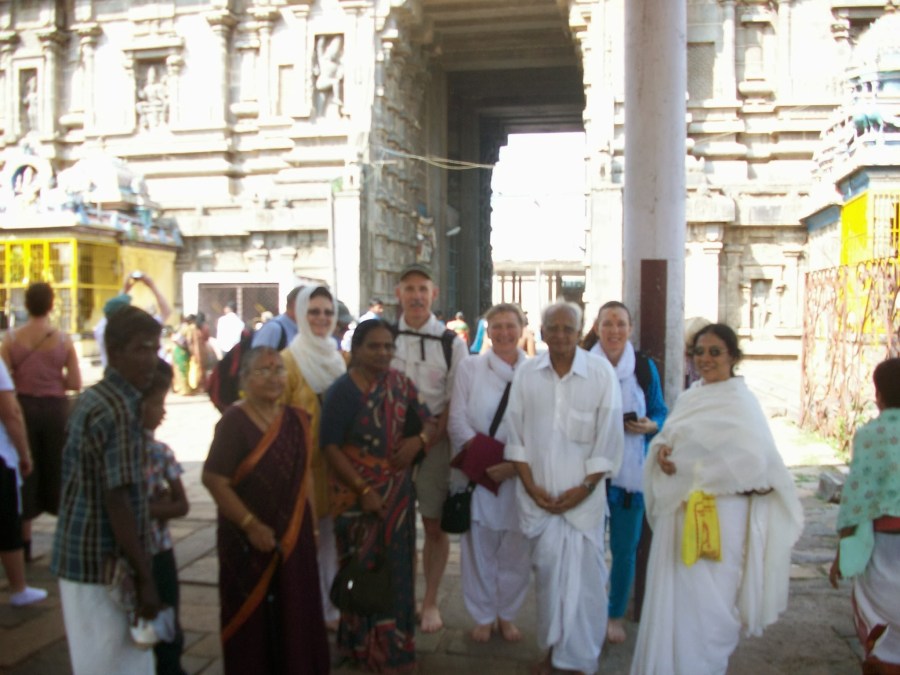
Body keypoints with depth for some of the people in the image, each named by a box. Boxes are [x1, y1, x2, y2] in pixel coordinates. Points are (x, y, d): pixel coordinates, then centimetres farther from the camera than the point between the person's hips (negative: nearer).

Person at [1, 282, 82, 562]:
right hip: (55, 408, 0)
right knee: (58, 471, 11)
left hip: (23, 408, 0)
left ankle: (24, 542, 18)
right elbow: (75, 383, -7)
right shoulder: (63, 339, -6)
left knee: (25, 473, 11)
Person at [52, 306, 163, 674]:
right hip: (105, 562, -9)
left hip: (78, 554, 9)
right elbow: (117, 502, -23)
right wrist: (145, 578, -18)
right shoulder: (120, 409, -19)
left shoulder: (91, 398, 9)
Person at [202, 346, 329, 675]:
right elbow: (214, 479, -17)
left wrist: (310, 523, 8)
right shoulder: (234, 422, -13)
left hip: (294, 536, 5)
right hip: (248, 538, -5)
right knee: (253, 617, 7)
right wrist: (250, 525, -19)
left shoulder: (297, 420, 5)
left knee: (294, 614, 13)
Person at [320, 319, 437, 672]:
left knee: (396, 569, 14)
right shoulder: (342, 390, -12)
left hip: (397, 492, 5)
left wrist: (419, 439, -15)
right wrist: (363, 489, -18)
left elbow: (429, 422, 8)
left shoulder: (400, 384, 2)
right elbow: (330, 446, -14)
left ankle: (395, 643, 33)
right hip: (358, 495, -4)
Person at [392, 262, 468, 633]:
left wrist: (427, 441, -10)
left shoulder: (451, 343, -1)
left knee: (435, 525, 6)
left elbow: (455, 402, 0)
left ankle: (430, 602, 22)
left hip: (435, 441, -1)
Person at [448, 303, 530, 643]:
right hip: (478, 473, 0)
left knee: (516, 549, 9)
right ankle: (483, 616, 28)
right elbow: (457, 421, -2)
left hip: (519, 474, 0)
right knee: (479, 547, 8)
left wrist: (516, 464, -15)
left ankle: (507, 614, 31)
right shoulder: (470, 367, 3)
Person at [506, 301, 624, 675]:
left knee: (584, 576, 1)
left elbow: (609, 439, -4)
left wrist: (584, 488, -6)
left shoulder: (601, 372, -6)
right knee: (547, 572, 9)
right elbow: (516, 434, 4)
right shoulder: (526, 372, 0)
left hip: (583, 496, -2)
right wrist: (531, 485, -1)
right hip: (538, 493, 2)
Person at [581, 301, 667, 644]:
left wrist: (650, 426, -13)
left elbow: (660, 413, 8)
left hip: (631, 470, 1)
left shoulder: (645, 367, 2)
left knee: (625, 548, 8)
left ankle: (616, 615, 27)